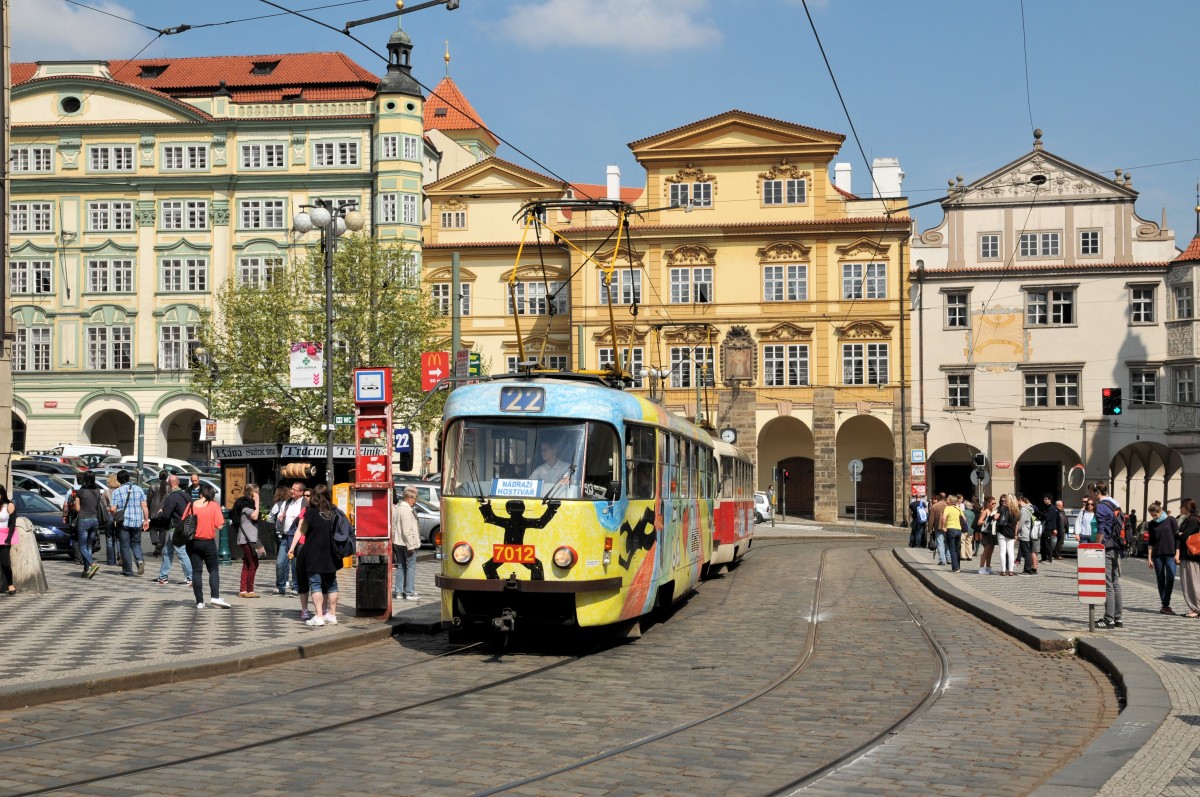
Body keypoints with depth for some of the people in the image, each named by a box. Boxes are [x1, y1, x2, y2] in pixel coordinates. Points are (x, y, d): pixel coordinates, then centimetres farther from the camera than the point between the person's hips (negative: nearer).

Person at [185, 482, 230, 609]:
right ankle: (215, 597, -9)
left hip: (193, 542, 2)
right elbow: (219, 526, -11)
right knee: (214, 569, 7)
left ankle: (199, 601, 3)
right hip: (208, 542, -2)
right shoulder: (214, 506, -7)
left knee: (196, 571, 6)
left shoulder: (192, 505, -1)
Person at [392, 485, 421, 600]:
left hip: (397, 543, 9)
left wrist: (394, 541, 19)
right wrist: (410, 545, -19)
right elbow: (406, 530, -21)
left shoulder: (397, 508, 11)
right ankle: (409, 592, 0)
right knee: (410, 567, -1)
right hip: (407, 543, -9)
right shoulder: (407, 510, -18)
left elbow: (393, 527, 15)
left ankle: (398, 591, 16)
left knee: (400, 567, 14)